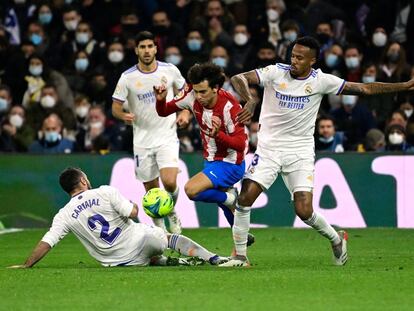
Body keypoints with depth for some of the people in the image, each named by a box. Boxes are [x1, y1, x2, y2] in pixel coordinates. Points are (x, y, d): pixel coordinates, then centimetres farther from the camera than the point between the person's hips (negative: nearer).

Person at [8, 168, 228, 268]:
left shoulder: (64, 215, -2)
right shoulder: (106, 192, -9)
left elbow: (46, 243, -8)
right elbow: (132, 213, -16)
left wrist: (26, 266, -2)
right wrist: (134, 204, 8)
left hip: (117, 262, 3)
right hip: (138, 241, -3)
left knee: (151, 259, 35)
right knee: (172, 238, 21)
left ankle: (171, 262, 7)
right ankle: (213, 259, 8)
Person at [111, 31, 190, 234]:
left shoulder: (169, 70, -3)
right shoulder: (127, 77, -6)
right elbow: (115, 107, 0)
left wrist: (186, 113, -2)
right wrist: (124, 116, -22)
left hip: (167, 136, -1)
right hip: (142, 140, 1)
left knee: (169, 182, -20)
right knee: (151, 189, 5)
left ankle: (172, 211, 12)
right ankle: (159, 228, 26)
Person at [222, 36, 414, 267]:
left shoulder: (321, 81, -5)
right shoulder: (276, 72, -7)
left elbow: (365, 89, 0)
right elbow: (239, 79, -17)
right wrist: (250, 101, -38)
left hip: (300, 152, -1)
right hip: (269, 148, 1)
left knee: (304, 211, -11)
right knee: (245, 197, -12)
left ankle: (336, 239, 19)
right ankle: (240, 256, 2)